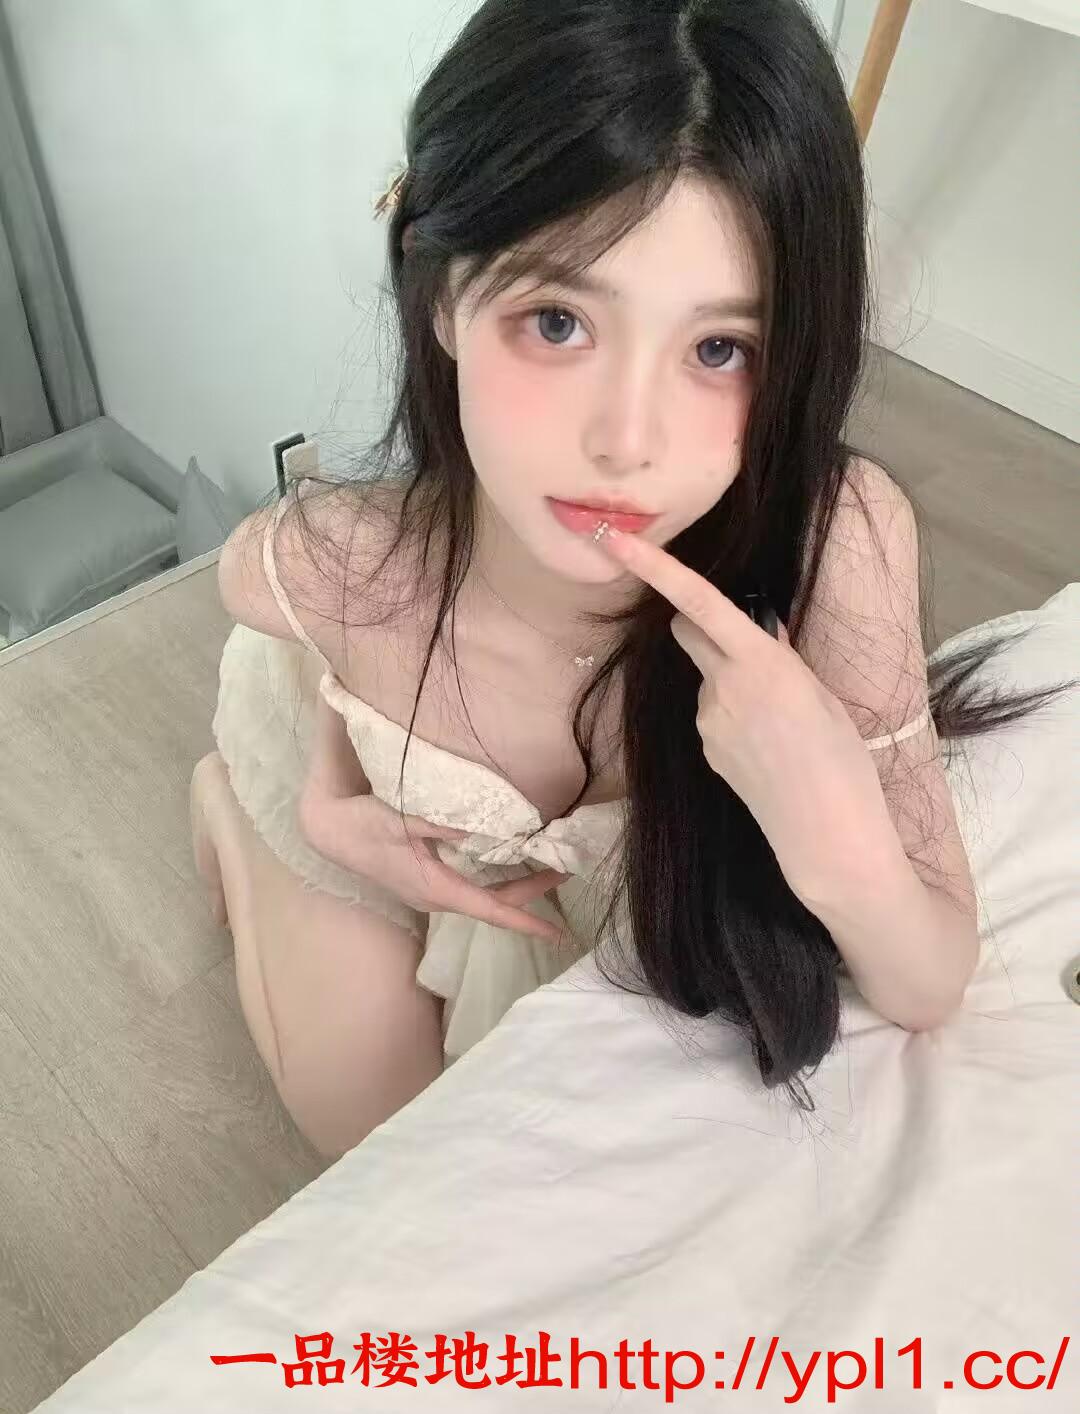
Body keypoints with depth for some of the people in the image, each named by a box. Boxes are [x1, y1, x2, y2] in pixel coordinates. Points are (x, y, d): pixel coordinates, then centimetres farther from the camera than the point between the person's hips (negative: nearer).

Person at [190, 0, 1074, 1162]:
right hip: (361, 802, -1)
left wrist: (839, 841, -49)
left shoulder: (841, 545, -41)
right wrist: (328, 807, -24)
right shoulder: (315, 569, -40)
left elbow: (930, 990, -28)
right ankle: (228, 801, 35)